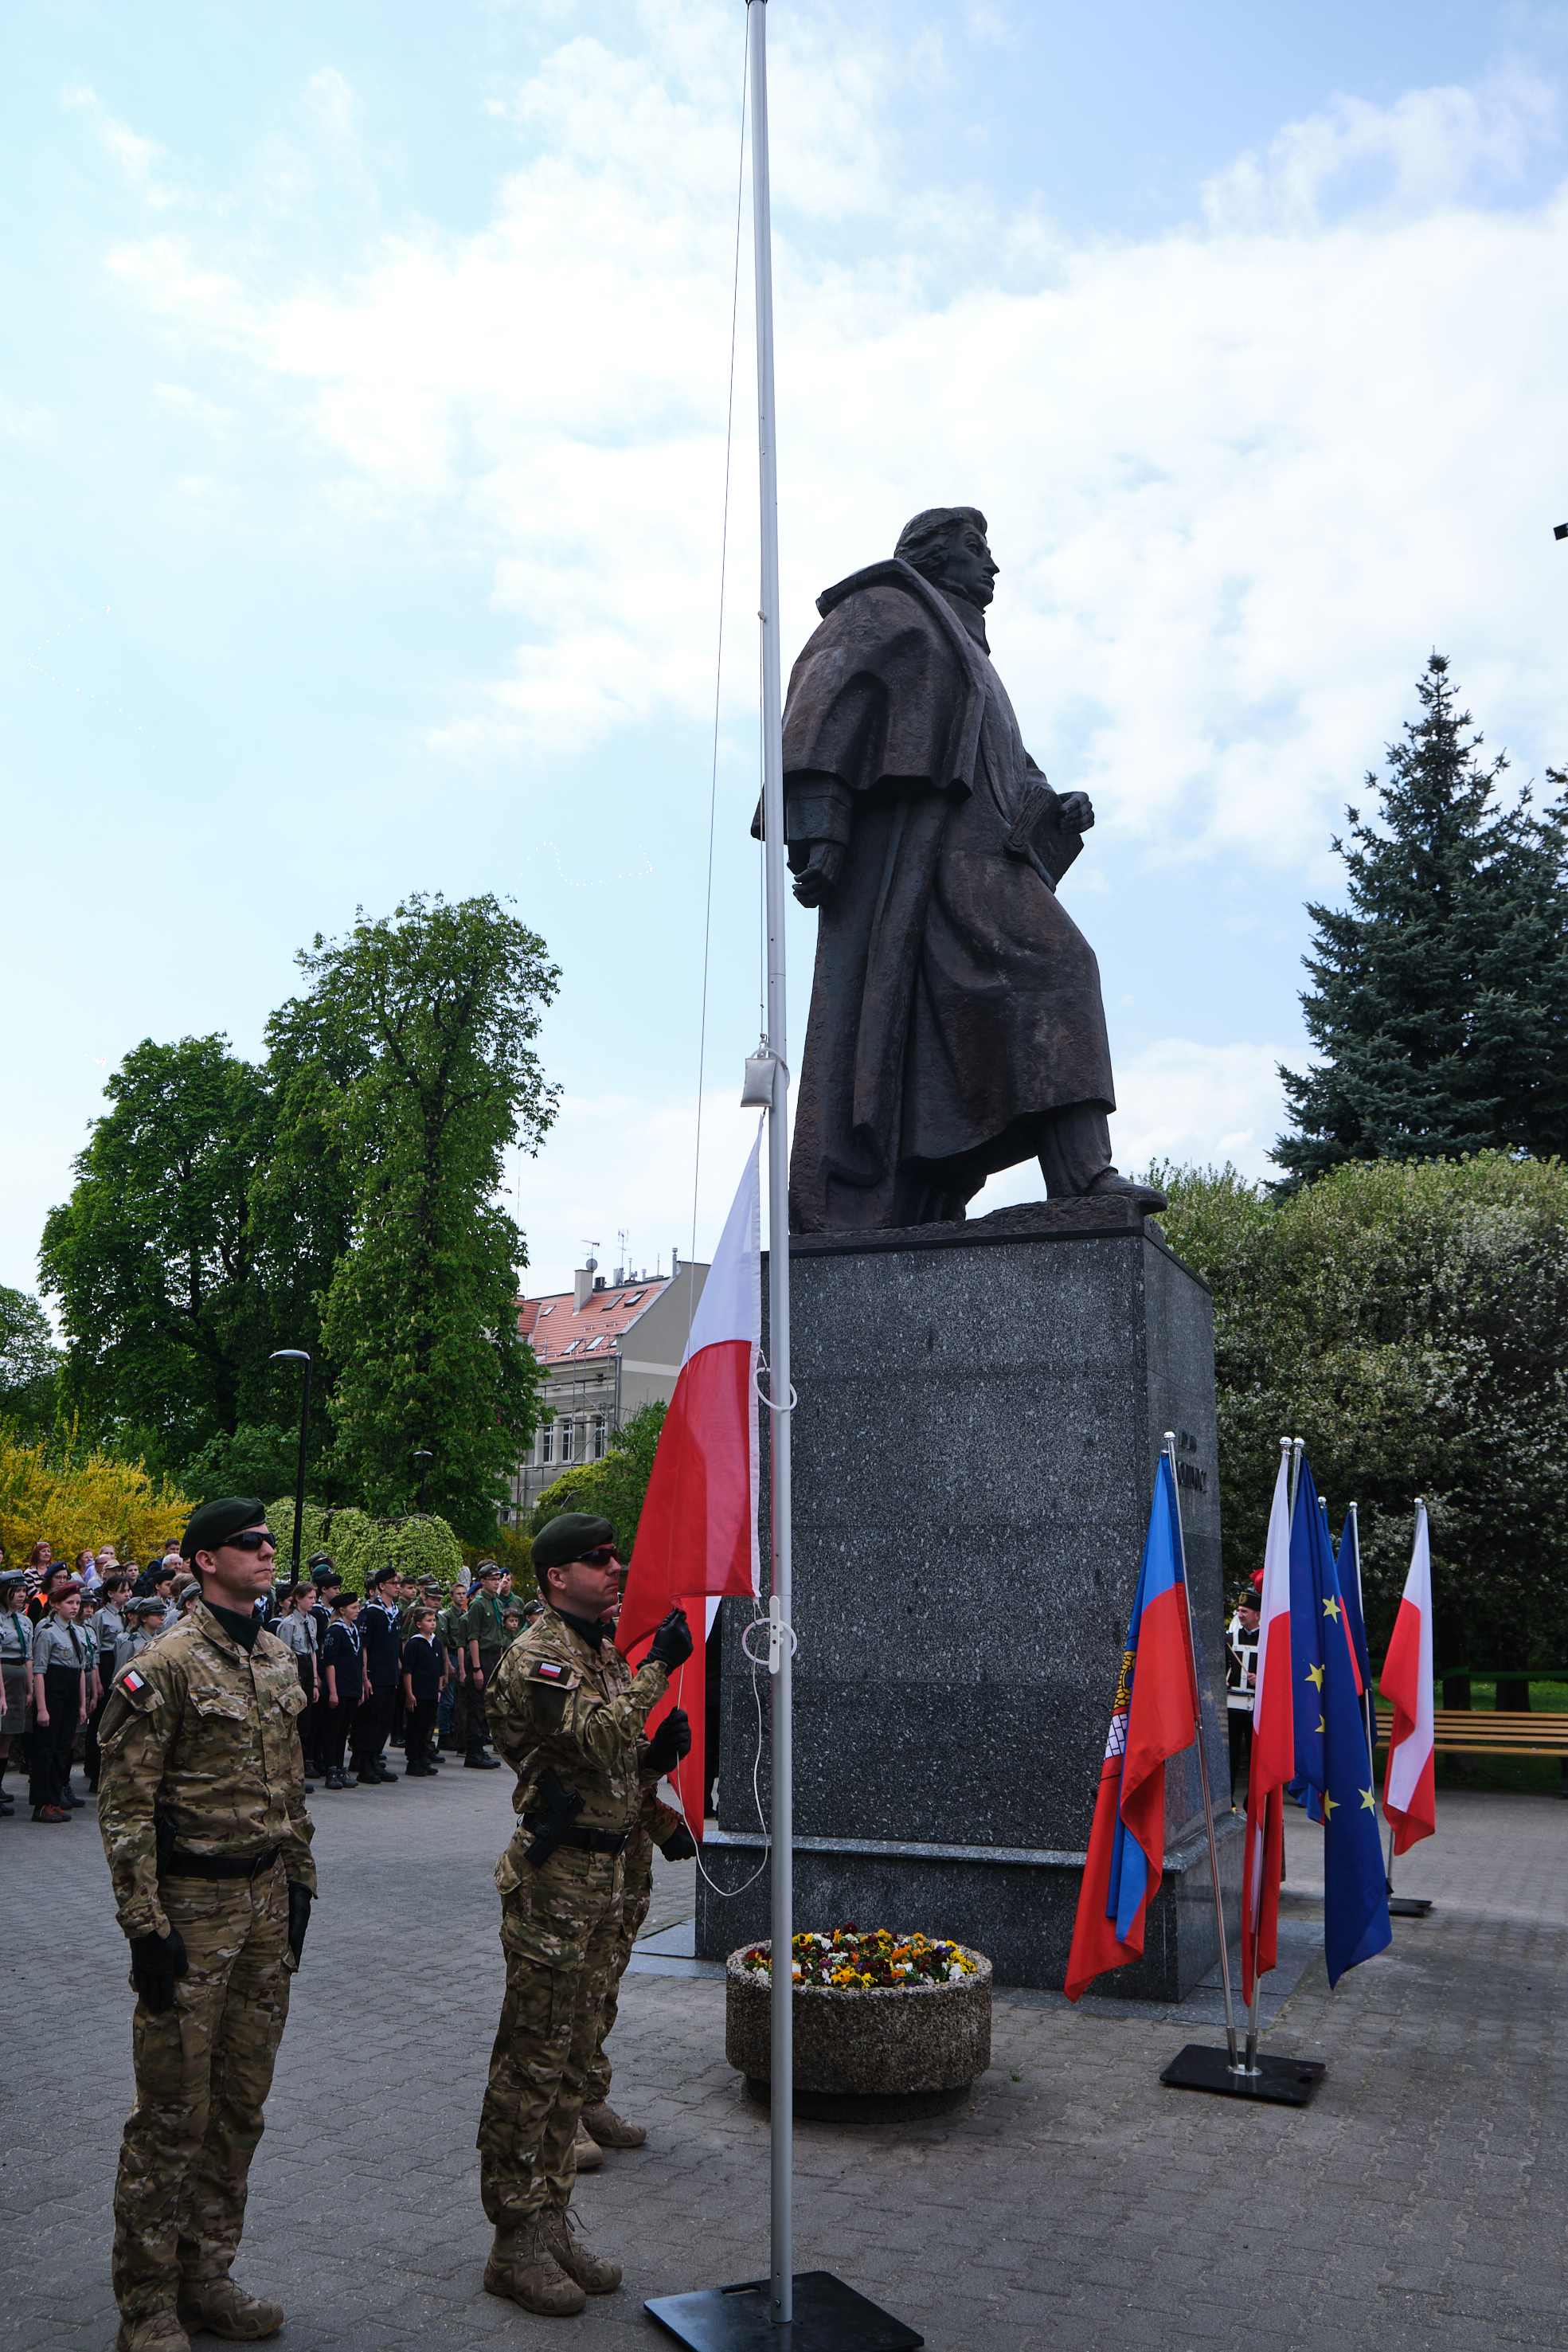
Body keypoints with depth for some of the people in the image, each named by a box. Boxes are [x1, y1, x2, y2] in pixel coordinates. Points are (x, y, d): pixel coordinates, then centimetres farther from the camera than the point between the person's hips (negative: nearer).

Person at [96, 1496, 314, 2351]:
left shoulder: (278, 1659, 9)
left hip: (265, 1902, 7)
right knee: (174, 2111, 2)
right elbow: (125, 1806, -15)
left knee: (241, 2101, 14)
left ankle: (207, 2276, 29)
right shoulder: (167, 1664, -15)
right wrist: (145, 1925, -17)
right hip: (192, 1906, -7)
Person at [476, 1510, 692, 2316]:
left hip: (603, 1871, 9)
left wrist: (656, 1748, 6)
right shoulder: (538, 1656, -15)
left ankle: (550, 2221, 27)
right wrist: (657, 1669, -26)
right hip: (554, 1877, -9)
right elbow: (596, 1738, -29)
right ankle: (516, 2242, 11)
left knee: (573, 2052, 16)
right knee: (532, 2060, 0)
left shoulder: (605, 1652, 15)